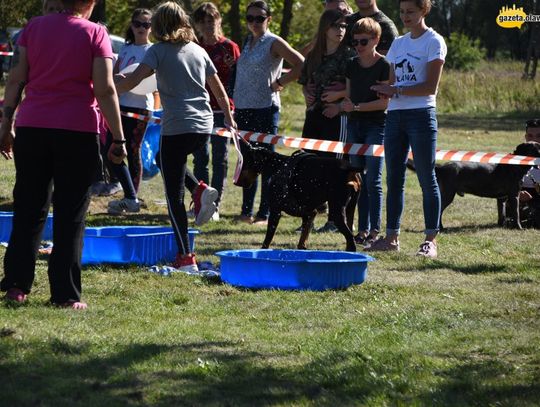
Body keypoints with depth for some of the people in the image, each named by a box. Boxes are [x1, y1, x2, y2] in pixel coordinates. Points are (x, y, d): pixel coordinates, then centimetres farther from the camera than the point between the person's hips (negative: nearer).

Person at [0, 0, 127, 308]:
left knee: (28, 209, 11)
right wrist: (118, 139, -5)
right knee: (71, 214, 3)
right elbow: (105, 90, -8)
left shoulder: (35, 27, 6)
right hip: (78, 132, -3)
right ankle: (66, 294, 3)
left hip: (31, 128, 3)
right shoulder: (95, 34, -3)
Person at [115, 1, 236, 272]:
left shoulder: (159, 51, -2)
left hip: (176, 128, -6)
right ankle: (200, 191, 16)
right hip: (203, 127, 6)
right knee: (162, 158, 35)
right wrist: (229, 118, 32)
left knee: (174, 196, -2)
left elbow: (133, 81, -17)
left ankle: (186, 258, -8)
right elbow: (219, 90, 19)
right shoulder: (198, 51, 14)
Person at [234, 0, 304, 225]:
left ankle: (265, 213, -1)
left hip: (265, 108, -7)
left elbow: (301, 65, -13)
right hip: (243, 108, 7)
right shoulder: (247, 42, 14)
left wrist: (279, 83, -9)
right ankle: (246, 211, 17)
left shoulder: (274, 43, -6)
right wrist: (235, 105, 14)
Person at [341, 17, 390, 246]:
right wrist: (345, 105, -1)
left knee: (373, 180, -8)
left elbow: (385, 102, -13)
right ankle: (363, 229, 11)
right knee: (359, 179, 7)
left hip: (376, 126, -6)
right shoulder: (352, 65, 11)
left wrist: (357, 107, -16)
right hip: (355, 125, 6)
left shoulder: (383, 66, -8)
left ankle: (375, 230, -4)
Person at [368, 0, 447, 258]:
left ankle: (430, 240, -4)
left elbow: (430, 87, -11)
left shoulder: (434, 42, -3)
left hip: (421, 115, -7)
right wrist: (386, 90, -1)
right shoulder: (398, 44, 17)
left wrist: (396, 90, -13)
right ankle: (392, 236, 12)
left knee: (426, 178, -5)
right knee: (394, 178, 7)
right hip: (395, 116, 7)